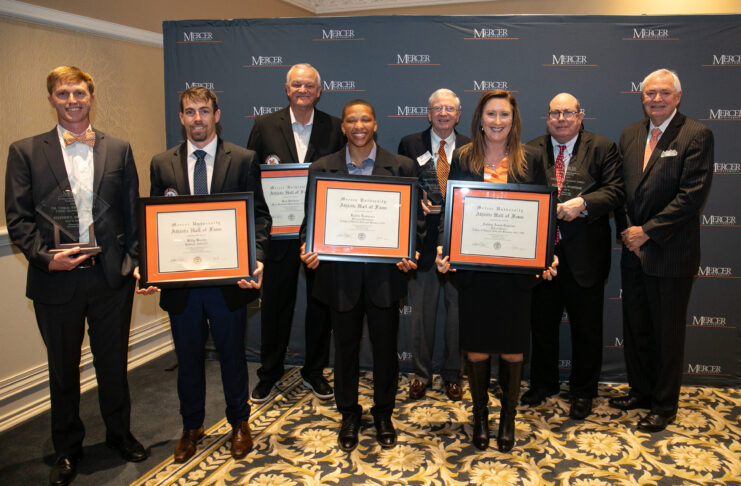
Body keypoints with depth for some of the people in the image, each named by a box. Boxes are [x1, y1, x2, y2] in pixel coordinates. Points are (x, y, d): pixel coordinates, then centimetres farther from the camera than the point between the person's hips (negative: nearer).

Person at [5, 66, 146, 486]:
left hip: (111, 277, 1)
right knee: (63, 369, 15)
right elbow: (18, 218, -2)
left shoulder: (119, 149, 6)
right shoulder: (26, 152, 2)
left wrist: (137, 261, -4)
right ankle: (68, 448, 34)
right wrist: (45, 258, -16)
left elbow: (133, 212, 5)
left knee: (114, 363, 15)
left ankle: (120, 433, 37)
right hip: (56, 279, 0)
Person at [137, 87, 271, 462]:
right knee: (188, 358, 16)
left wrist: (256, 258, -18)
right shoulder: (161, 164, 5)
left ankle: (239, 423, 35)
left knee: (232, 354, 14)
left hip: (229, 279, -2)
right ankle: (191, 427, 37)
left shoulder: (243, 160, -1)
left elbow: (259, 215, -3)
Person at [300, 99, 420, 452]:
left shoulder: (401, 167, 2)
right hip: (340, 273, 1)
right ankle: (349, 415, 33)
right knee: (345, 347, 13)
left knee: (385, 347, 11)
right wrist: (308, 247, -14)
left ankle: (383, 415, 32)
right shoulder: (322, 168, 5)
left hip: (384, 273, 0)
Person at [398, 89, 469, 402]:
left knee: (458, 309, 9)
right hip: (423, 241, 0)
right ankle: (421, 374, 26)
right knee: (421, 311, 10)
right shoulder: (410, 145, 5)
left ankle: (452, 376, 26)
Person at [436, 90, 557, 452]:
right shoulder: (462, 159, 4)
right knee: (476, 349, 7)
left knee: (512, 349, 8)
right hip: (473, 268, 0)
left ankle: (508, 419, 28)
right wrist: (442, 249, -13)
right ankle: (480, 417, 28)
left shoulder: (529, 160, 4)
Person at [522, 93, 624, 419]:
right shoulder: (531, 151, 7)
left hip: (584, 254, -2)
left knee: (586, 327, 9)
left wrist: (583, 203, -22)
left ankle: (583, 392, 26)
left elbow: (616, 191, -8)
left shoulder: (602, 148, 1)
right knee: (542, 323, 14)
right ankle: (542, 384, 33)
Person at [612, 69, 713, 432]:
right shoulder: (630, 135, 10)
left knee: (667, 332, 7)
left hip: (671, 255, -5)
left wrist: (647, 231, -16)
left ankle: (665, 405, 23)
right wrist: (626, 231, -4)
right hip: (634, 251, 6)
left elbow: (693, 194, -16)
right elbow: (619, 188, 10)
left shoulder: (696, 135, -8)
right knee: (635, 328, 15)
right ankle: (640, 391, 33)